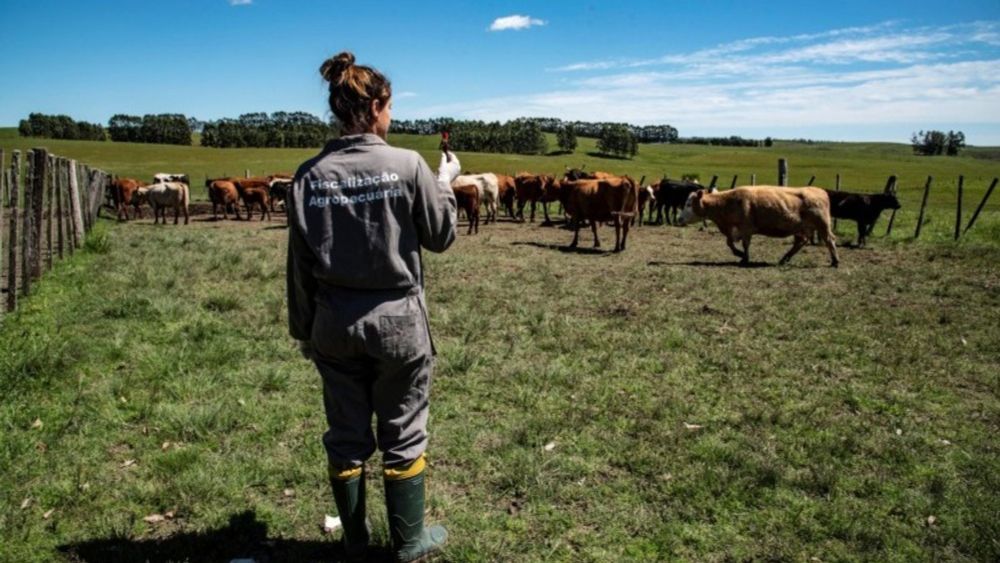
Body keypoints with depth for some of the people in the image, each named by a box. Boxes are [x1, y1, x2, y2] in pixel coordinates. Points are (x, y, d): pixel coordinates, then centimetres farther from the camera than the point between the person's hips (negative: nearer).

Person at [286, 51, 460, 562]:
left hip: (334, 324, 3)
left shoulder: (310, 175, -3)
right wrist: (446, 184, 14)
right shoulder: (408, 165, -13)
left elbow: (299, 264, 1)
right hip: (398, 320, -3)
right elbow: (440, 236, -2)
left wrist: (302, 329, 12)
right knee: (403, 434, 13)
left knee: (346, 436, 16)